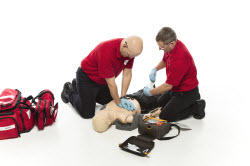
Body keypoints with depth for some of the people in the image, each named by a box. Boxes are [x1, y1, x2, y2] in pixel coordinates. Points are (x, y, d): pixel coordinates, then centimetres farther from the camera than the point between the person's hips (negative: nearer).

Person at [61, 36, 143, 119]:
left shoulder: (131, 50, -18)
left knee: (110, 102, 24)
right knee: (87, 114, -5)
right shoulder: (106, 51, -40)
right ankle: (69, 91, 21)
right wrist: (118, 102, -21)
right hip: (86, 77, -7)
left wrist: (122, 97, -14)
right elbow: (111, 83, -32)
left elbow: (127, 74, -10)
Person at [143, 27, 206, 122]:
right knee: (160, 104, 24)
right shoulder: (170, 47, -7)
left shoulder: (180, 58, -36)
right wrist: (155, 69, -2)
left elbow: (168, 86, -30)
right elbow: (164, 61, 17)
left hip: (187, 92, -10)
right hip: (176, 87, 10)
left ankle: (196, 106, 0)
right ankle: (191, 99, 22)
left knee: (165, 116, -11)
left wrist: (150, 92, -15)